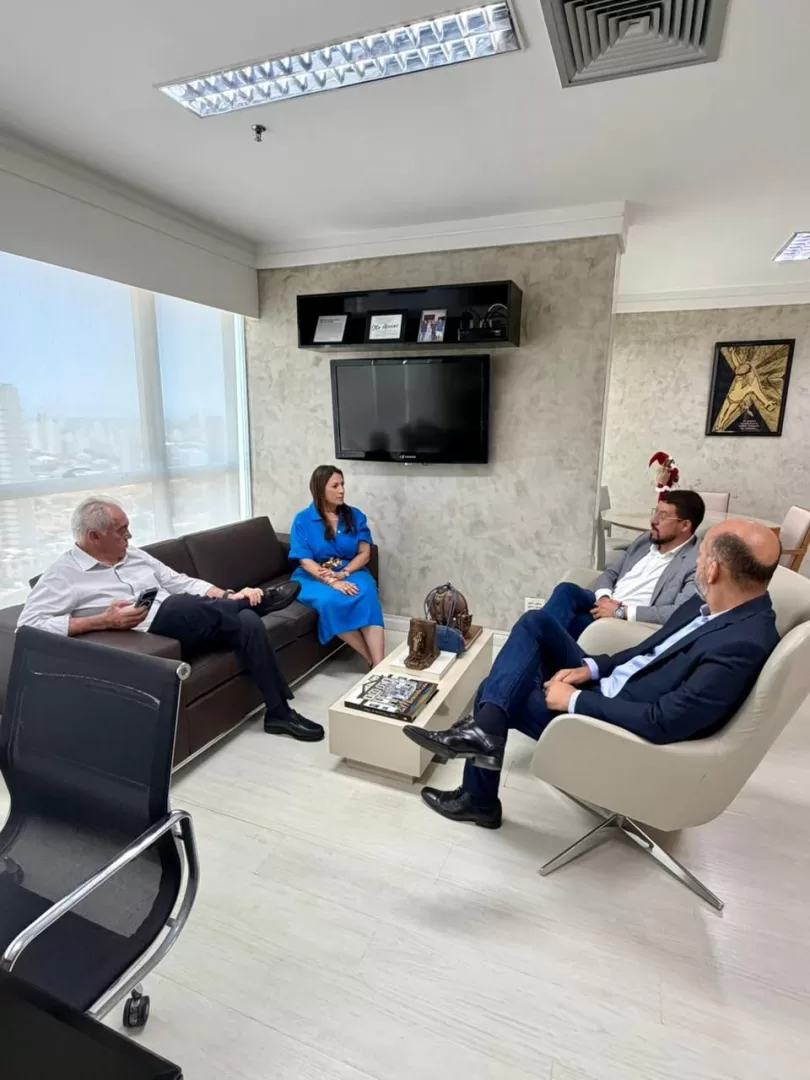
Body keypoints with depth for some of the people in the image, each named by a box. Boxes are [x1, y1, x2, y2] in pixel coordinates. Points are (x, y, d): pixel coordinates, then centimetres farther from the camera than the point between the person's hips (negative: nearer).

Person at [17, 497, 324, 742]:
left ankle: (279, 712, -11)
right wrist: (103, 622, -20)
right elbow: (28, 625, -10)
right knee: (182, 604, -34)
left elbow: (182, 582, 17)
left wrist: (228, 598, 0)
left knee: (247, 621, -20)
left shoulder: (135, 556, 18)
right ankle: (258, 599, -8)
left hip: (189, 625, 6)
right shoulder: (63, 576, 0)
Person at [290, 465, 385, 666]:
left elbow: (364, 553, 0)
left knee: (367, 594, -32)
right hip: (315, 577, -2)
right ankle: (371, 659, -23)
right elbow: (306, 561, -10)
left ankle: (379, 664, -36)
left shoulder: (355, 516, 4)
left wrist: (343, 574, -18)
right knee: (330, 601, -35)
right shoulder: (303, 520, -3)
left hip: (351, 572, 2)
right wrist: (332, 582, -25)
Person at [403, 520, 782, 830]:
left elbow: (662, 722, -32)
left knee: (496, 691, -3)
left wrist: (575, 700, -23)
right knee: (537, 622, -3)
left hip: (618, 726, -9)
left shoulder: (743, 645, -30)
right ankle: (484, 727, -13)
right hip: (606, 687, 9)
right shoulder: (712, 603, -1)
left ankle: (479, 800, 16)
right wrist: (590, 667, -3)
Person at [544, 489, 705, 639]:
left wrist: (622, 612, -20)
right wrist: (604, 598, -6)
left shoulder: (696, 562, -7)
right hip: (605, 606, 6)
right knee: (567, 590, -27)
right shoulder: (645, 540, 16)